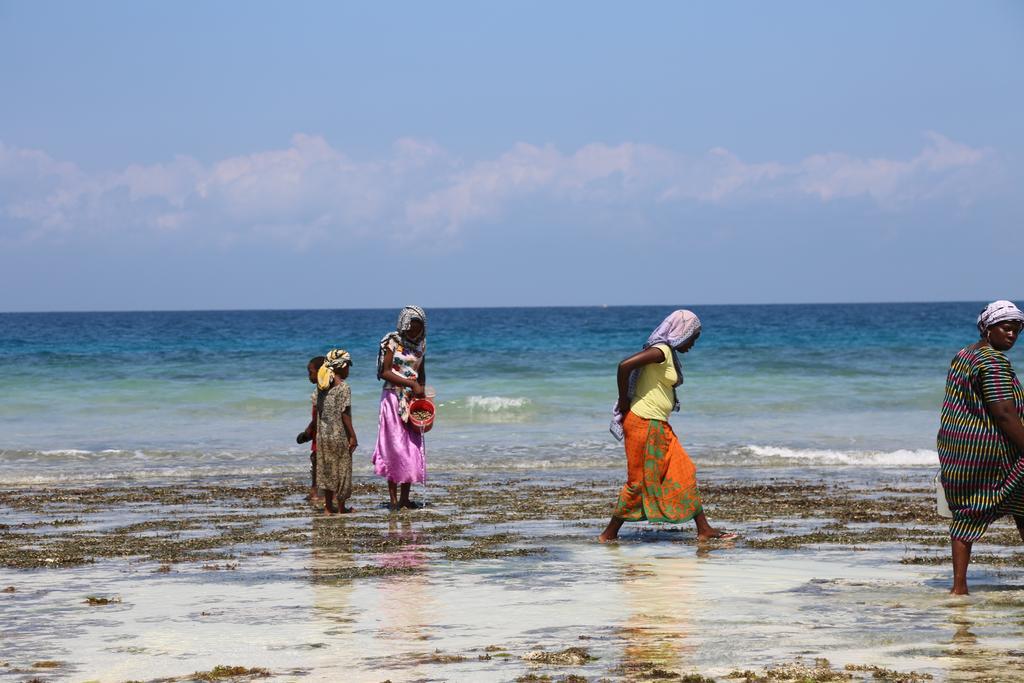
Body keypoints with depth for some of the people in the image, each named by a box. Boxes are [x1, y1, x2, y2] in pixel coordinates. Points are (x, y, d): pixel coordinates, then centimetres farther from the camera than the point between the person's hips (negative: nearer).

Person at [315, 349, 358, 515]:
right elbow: (344, 414, -16)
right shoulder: (343, 387, -14)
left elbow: (317, 410, 8)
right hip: (339, 435, -6)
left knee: (327, 469, 12)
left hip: (323, 434, 6)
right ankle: (341, 506, 9)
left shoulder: (321, 387, 5)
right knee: (342, 468, 4)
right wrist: (353, 435, -12)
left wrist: (318, 430, 17)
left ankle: (328, 505, 15)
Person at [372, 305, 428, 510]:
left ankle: (405, 497, 7)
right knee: (395, 446, -7)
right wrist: (411, 384, -19)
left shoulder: (420, 343, 9)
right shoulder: (393, 341, -9)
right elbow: (385, 372, -13)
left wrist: (421, 393, 5)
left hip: (412, 400, 6)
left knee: (413, 446, 3)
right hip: (394, 398, -6)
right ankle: (393, 497, -5)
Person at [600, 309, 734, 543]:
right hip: (642, 424, -10)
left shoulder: (670, 354, 14)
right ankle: (609, 534, 6)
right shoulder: (661, 351, -16)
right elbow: (624, 365, -26)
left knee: (684, 473, 8)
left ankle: (704, 530, 10)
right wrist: (624, 402, -16)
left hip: (659, 426, 10)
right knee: (639, 481, -3)